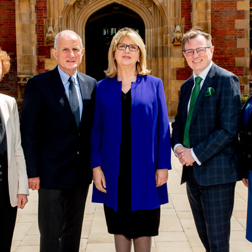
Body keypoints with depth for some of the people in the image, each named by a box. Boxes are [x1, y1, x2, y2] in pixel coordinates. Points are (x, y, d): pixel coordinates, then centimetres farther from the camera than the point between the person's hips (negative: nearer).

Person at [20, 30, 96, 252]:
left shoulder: (90, 84, 5)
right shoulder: (38, 84, -8)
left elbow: (92, 126, 10)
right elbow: (29, 132, -8)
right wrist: (33, 172, -11)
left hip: (81, 171, 4)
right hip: (52, 172, -4)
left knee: (74, 230, 17)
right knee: (51, 233, 6)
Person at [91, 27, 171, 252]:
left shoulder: (154, 84, 3)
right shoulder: (103, 87, 6)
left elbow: (163, 128, 0)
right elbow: (96, 130, 4)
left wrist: (163, 166, -5)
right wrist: (96, 166, -3)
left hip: (145, 169, -1)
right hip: (114, 171, 1)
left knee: (144, 228, 7)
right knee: (119, 226, 11)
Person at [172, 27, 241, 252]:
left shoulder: (226, 80, -9)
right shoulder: (187, 86, 14)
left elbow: (229, 128, -18)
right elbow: (179, 123, 20)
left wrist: (195, 154, -16)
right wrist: (178, 146, -1)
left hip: (217, 171, -7)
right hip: (192, 172, 7)